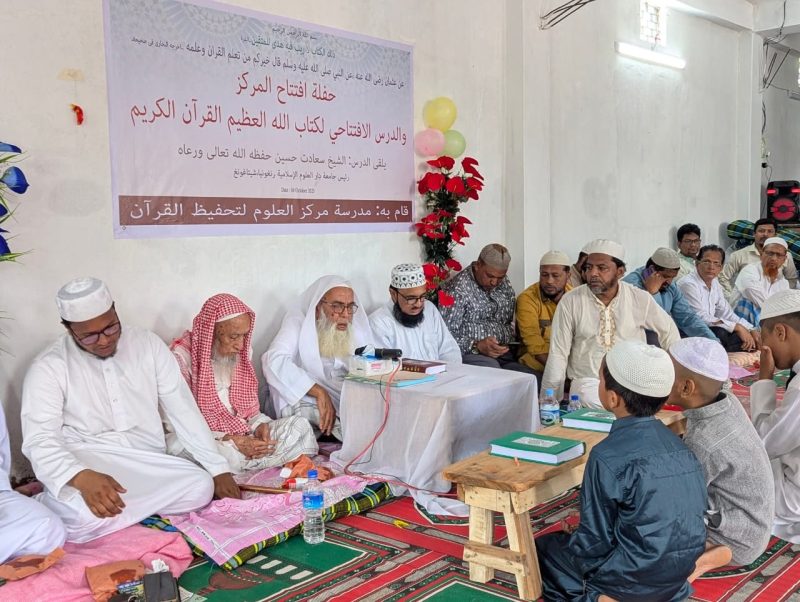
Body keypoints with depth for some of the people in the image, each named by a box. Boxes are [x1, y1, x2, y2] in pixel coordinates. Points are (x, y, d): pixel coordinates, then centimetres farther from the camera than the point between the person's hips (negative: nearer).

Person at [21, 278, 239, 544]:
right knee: (85, 513, -38)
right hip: (85, 462, -5)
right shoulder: (48, 367, -5)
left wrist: (219, 468, 0)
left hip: (147, 463, 5)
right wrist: (82, 478, -35)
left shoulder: (147, 344, 4)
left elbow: (184, 410, 6)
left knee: (201, 487, -24)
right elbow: (40, 440, -14)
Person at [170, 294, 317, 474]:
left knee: (299, 425, -10)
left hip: (242, 434, 6)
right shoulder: (182, 357, -14)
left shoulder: (241, 352, 6)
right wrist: (232, 442, -24)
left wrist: (259, 425, -9)